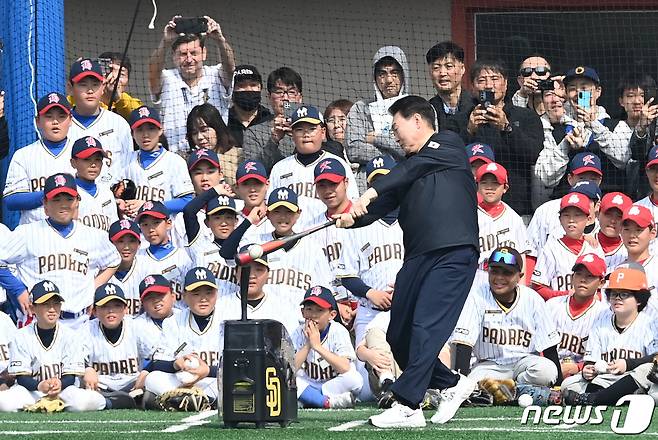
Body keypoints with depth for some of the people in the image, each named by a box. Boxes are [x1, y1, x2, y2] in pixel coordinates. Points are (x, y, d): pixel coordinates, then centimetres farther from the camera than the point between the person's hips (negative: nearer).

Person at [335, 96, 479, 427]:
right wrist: (351, 217, -6)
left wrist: (371, 193, -22)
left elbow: (414, 168, -11)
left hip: (453, 253, -9)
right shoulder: (407, 170, 25)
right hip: (417, 257, 9)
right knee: (398, 337, 8)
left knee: (426, 328, -18)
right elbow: (378, 208, 16)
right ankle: (452, 385, 26)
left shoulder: (448, 144, 5)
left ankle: (407, 407, -21)